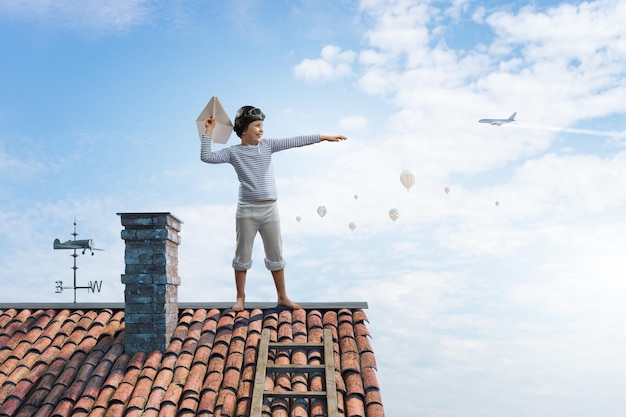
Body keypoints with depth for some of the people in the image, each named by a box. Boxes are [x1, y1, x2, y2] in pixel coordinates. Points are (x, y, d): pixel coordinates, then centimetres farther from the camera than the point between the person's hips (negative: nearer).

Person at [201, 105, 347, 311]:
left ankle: (282, 296, 23)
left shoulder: (267, 145, 5)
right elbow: (207, 157, -12)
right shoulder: (233, 152, -2)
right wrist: (208, 132, -12)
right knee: (243, 255, 8)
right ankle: (240, 297, 23)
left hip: (270, 210, 3)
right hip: (247, 211, -3)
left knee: (276, 256, 11)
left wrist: (323, 137, -2)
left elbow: (294, 141, 1)